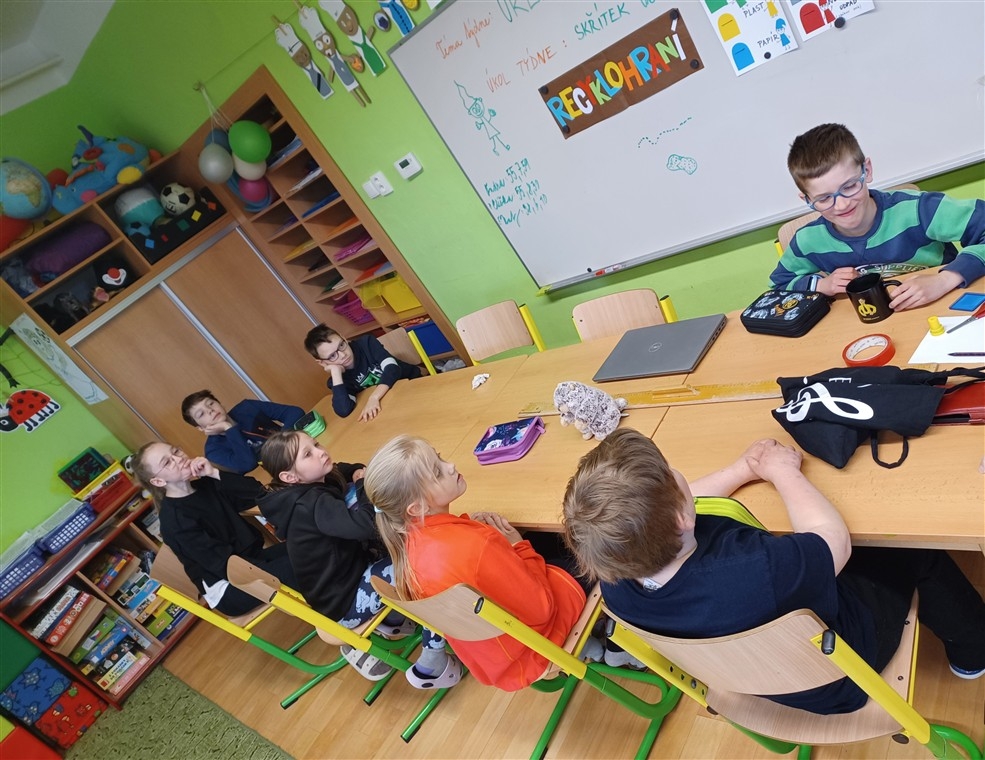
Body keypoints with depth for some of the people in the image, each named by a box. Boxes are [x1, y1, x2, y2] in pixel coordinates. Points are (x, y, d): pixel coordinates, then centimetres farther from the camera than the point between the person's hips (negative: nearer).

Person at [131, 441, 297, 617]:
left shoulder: (206, 484, 6)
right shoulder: (174, 521, -17)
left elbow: (257, 493, -4)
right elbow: (226, 564, -21)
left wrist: (215, 474, -14)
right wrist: (271, 573, -25)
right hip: (227, 590, -8)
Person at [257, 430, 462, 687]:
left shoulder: (323, 481, -2)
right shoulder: (311, 505, -29)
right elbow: (364, 524, -44)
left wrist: (360, 475, -8)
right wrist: (365, 483, -26)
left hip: (348, 573, 9)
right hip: (344, 603, -9)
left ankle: (392, 618, 20)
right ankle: (431, 667, -6)